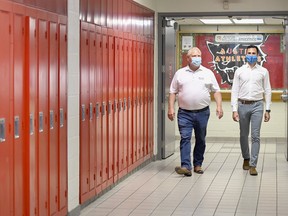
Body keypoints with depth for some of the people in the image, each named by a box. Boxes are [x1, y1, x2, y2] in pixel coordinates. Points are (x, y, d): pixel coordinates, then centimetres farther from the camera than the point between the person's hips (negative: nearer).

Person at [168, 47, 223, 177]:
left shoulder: (208, 73, 7)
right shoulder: (180, 73, 6)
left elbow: (216, 91, 7)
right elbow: (173, 92, 7)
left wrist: (219, 106, -4)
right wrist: (171, 108, -3)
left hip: (202, 112, 1)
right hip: (184, 113, -1)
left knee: (200, 140, 9)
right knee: (185, 138, -12)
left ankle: (198, 165, 20)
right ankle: (186, 166, -17)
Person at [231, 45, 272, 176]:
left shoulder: (263, 71, 5)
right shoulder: (239, 71, 5)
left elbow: (267, 91, 6)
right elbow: (234, 91, 3)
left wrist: (267, 110, 1)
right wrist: (234, 110, -4)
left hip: (257, 106, -1)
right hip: (243, 105, 1)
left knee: (255, 136, -6)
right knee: (244, 135, 11)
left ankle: (253, 165, -4)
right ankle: (246, 158, 31)